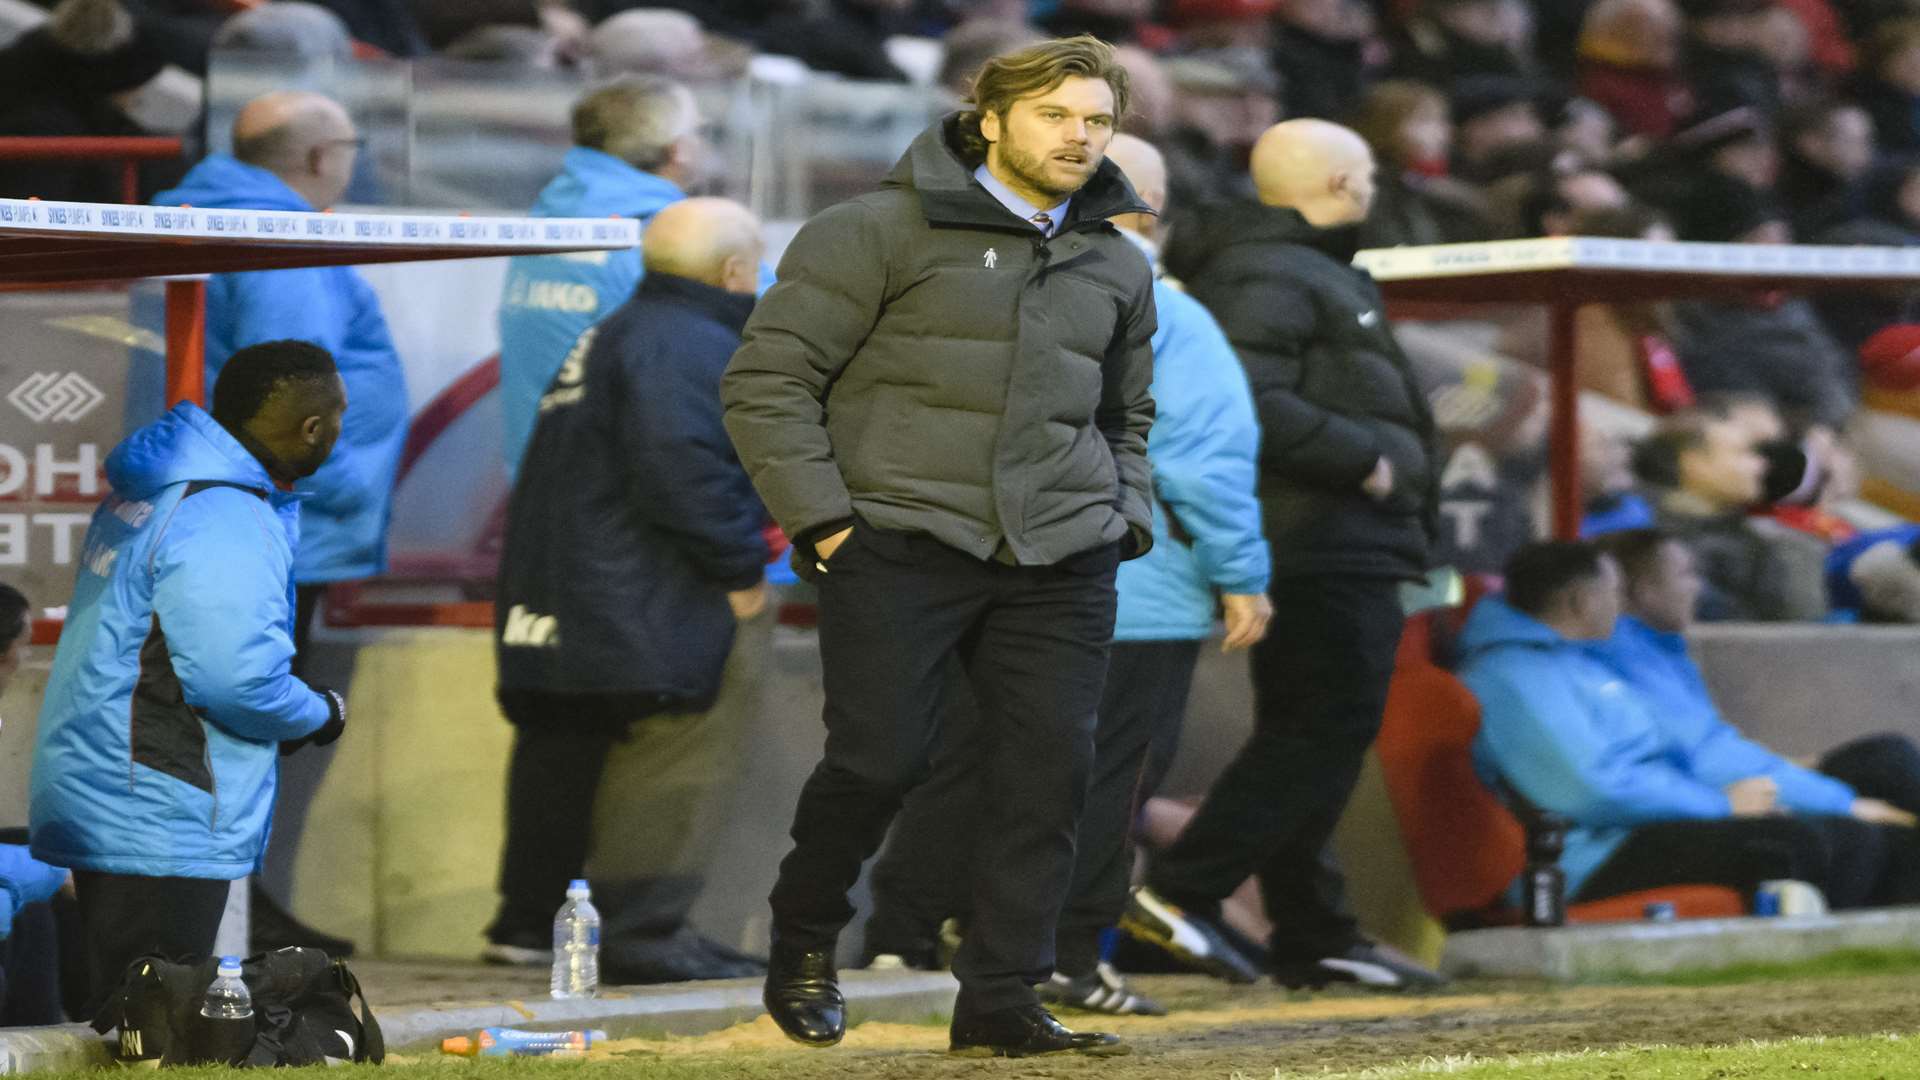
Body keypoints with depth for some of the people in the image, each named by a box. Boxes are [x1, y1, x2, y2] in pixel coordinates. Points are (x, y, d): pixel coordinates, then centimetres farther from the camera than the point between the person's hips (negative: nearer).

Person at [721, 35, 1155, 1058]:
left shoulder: (1118, 266, 17)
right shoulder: (880, 232, -2)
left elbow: (1125, 415, 32)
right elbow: (768, 377, -3)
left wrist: (1127, 521, 15)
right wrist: (821, 517, -10)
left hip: (1060, 562, 5)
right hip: (902, 541, -5)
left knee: (1051, 770, -3)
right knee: (877, 761, -9)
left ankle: (1000, 999, 5)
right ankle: (802, 949, 16)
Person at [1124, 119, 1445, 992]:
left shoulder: (1312, 274, 22)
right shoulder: (1263, 278, -13)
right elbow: (1252, 404, -25)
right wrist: (1361, 459, -20)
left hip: (1345, 553, 11)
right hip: (1320, 549, -11)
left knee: (1316, 739, 12)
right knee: (1318, 732, -11)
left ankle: (1312, 936, 16)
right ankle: (1179, 892, -12)